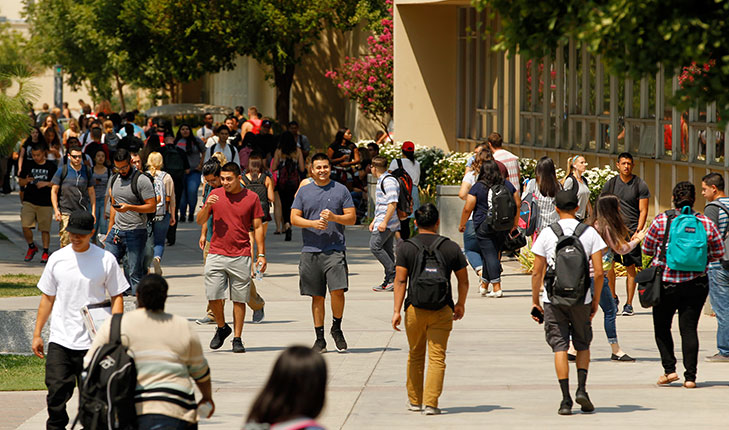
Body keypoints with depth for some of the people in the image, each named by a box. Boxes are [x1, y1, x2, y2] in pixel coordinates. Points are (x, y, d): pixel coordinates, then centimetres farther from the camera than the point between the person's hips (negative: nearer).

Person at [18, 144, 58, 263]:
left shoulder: (51, 166, 2)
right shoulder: (28, 165, 8)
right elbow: (20, 181, 13)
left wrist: (46, 183, -14)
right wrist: (26, 181, -10)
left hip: (46, 203, -2)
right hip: (29, 201, 2)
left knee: (45, 229, 0)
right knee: (25, 226, -11)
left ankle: (45, 252, 12)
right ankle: (31, 247, 12)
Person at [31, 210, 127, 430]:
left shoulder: (105, 260, 0)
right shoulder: (57, 259, 7)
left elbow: (117, 297, 4)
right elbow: (47, 298, 15)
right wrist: (37, 333, 12)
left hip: (92, 341, -2)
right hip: (60, 339, 2)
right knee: (57, 392, -7)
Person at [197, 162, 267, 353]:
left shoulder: (251, 198, 2)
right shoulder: (215, 195, 6)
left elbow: (258, 227, 6)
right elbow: (200, 221, 8)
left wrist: (261, 254, 1)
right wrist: (207, 206, -12)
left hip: (240, 257, -1)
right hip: (216, 255, 1)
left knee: (239, 299, 0)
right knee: (213, 296, -4)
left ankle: (237, 338, 8)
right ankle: (222, 328, 20)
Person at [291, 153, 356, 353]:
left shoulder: (341, 190, 7)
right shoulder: (304, 192, 10)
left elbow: (352, 218, 5)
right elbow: (294, 218, 6)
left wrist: (333, 217, -13)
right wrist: (313, 223, -11)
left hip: (335, 249, -2)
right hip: (310, 251, 2)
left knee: (337, 290, -15)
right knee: (317, 296, 5)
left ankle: (336, 328, 7)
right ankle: (320, 338, 13)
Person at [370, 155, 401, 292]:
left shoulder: (389, 181, -14)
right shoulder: (381, 181, 20)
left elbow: (392, 203, -21)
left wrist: (384, 222, -24)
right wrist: (374, 221, 29)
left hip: (387, 223, -10)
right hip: (382, 221, 10)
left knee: (375, 246, -13)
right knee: (387, 250, 8)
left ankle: (394, 275, -14)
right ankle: (389, 281, 8)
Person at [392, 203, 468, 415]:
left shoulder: (406, 248, -1)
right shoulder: (451, 247, 2)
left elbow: (401, 281, -6)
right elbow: (463, 280, 8)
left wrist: (397, 310, -4)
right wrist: (461, 304, 23)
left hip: (415, 309, 0)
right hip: (442, 310, 0)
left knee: (415, 356, 15)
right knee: (437, 357, -1)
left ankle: (415, 401, 23)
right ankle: (431, 403, -9)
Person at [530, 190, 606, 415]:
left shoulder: (547, 234, -2)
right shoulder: (590, 233, 0)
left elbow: (536, 272, -1)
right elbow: (599, 272, -3)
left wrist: (535, 301, 10)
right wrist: (595, 301, 8)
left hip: (554, 299, -1)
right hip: (581, 299, 1)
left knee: (559, 347, 3)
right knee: (583, 345, 18)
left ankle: (566, 399, -3)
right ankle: (581, 389, 0)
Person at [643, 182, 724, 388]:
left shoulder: (661, 221, -7)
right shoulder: (706, 223, -2)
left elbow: (647, 249, 3)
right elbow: (718, 252, 8)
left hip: (666, 283, -2)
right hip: (696, 284, 2)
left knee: (662, 327, 14)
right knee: (689, 328, 5)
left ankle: (669, 369, 4)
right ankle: (690, 376, -1)